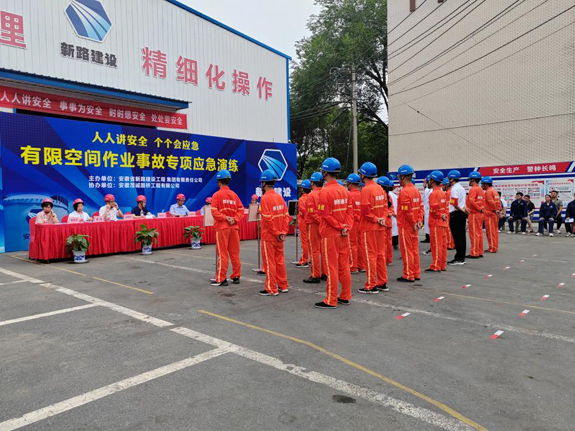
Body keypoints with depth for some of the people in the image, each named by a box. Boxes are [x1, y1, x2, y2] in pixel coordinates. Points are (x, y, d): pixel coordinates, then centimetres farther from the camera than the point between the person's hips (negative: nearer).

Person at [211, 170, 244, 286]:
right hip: (234, 227, 5)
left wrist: (225, 218, -11)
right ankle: (236, 277, 18)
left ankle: (221, 279, 3)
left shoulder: (217, 195, -6)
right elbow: (241, 210, 4)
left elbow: (214, 211, -15)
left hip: (222, 227, -4)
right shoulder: (234, 195, 8)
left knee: (222, 254, 0)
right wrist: (235, 219, -6)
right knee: (235, 253, 11)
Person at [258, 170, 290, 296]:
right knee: (280, 261, 16)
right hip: (279, 237, 7)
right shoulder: (280, 197, 6)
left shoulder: (265, 198, -15)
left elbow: (268, 219, -20)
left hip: (268, 236, -7)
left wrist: (276, 233, -12)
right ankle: (283, 286, 24)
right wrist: (283, 232, 1)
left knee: (269, 262, 2)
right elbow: (286, 216, 4)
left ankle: (271, 289, 9)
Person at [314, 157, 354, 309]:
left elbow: (326, 215, -18)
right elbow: (350, 210, 4)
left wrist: (341, 227, -9)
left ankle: (331, 301, 7)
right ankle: (345, 297, 23)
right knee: (344, 265, 13)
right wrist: (346, 227, -4)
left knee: (331, 268, 0)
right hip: (343, 235, 7)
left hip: (330, 235, -7)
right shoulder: (344, 190, 7)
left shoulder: (325, 191, -15)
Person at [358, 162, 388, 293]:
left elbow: (365, 211, -21)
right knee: (380, 254, 14)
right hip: (380, 228, 8)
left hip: (369, 228, -8)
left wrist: (376, 219, -9)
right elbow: (385, 206, 11)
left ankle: (371, 286, 5)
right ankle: (382, 283, 22)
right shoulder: (380, 188, 9)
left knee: (370, 256, -1)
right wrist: (382, 219, 0)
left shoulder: (366, 190, -16)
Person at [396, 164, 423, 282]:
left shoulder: (404, 192, -18)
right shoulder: (416, 190, 11)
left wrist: (414, 223, -12)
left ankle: (408, 276, 6)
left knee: (406, 250, -1)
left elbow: (407, 211, -21)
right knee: (414, 250, 14)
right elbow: (421, 207, 10)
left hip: (406, 226, -9)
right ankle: (416, 274, 22)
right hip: (413, 226, 9)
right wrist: (419, 220, 2)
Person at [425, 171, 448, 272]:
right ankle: (443, 265, 17)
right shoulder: (443, 193, 13)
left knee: (436, 245, -5)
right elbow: (446, 206, 14)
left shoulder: (434, 193, -15)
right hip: (443, 223, 9)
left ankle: (436, 266, -1)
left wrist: (440, 216, -9)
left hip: (436, 223, -9)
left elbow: (433, 209, -23)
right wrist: (444, 215, 4)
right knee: (443, 244, 11)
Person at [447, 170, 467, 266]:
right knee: (462, 236, 10)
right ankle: (462, 258, 15)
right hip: (462, 214, 10)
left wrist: (461, 209, -6)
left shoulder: (454, 189, -14)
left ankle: (458, 259, -3)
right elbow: (462, 202, 17)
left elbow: (454, 203, -20)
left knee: (457, 237, -6)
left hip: (455, 214, -10)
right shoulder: (462, 188, 18)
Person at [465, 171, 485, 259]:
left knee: (474, 234, -5)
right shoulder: (481, 189, 15)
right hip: (480, 214, 9)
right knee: (479, 233, 12)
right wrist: (482, 209, 4)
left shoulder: (473, 189, -14)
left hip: (474, 214, -9)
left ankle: (474, 253, -1)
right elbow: (483, 201, 16)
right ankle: (480, 252, 17)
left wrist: (480, 209, -13)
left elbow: (472, 202, -23)